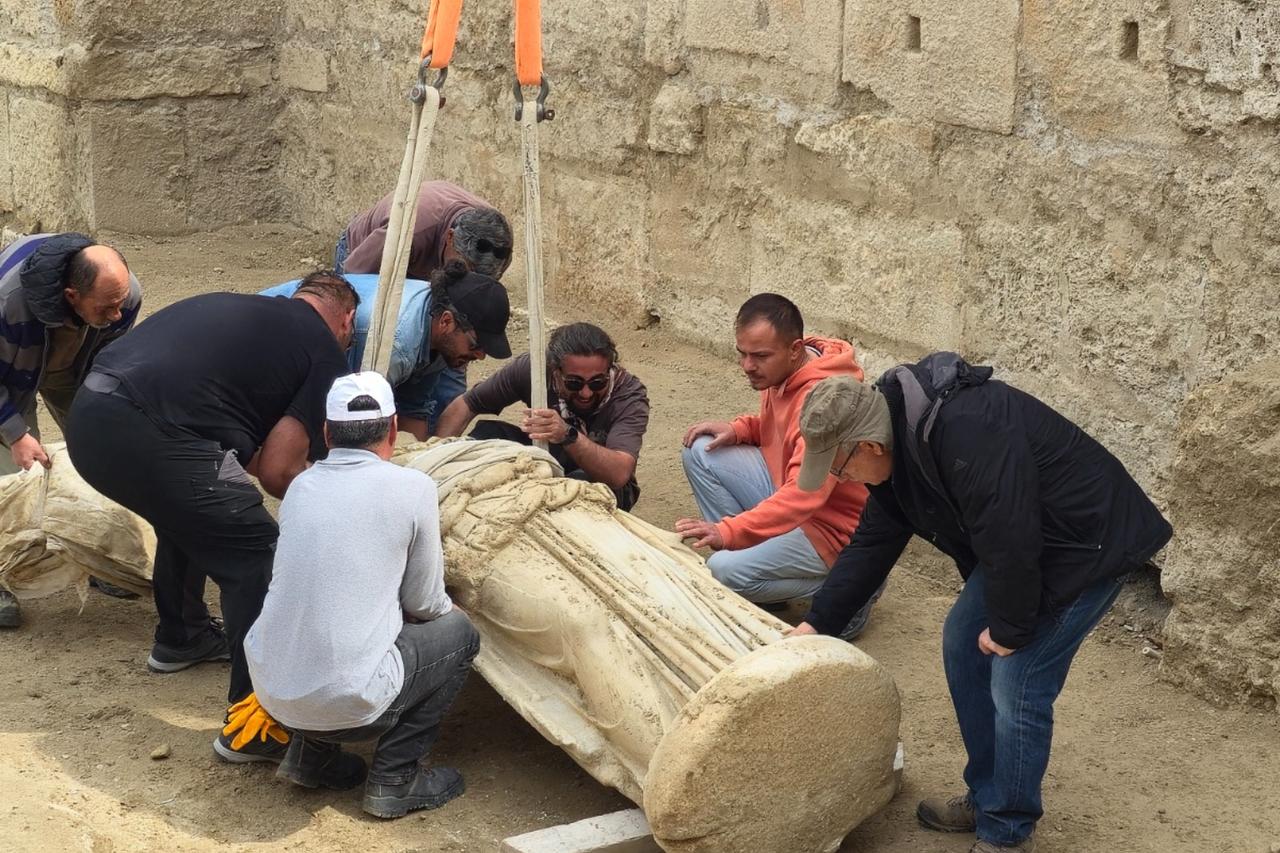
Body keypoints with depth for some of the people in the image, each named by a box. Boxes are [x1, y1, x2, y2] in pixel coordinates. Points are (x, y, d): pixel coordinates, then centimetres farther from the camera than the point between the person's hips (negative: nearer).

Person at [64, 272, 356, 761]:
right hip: (149, 439, -8)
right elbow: (277, 470, 2)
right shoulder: (325, 352, 6)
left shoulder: (238, 308, 27)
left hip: (88, 414, 9)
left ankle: (180, 638, 50)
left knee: (189, 515, 33)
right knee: (255, 557, 4)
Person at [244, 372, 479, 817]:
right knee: (458, 632, 16)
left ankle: (310, 753, 22)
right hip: (346, 704, -5)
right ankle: (394, 778, 10)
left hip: (269, 690, 6)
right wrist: (447, 607, 27)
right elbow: (424, 604, 3)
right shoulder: (412, 488, -6)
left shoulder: (301, 485, 9)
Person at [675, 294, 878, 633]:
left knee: (725, 571, -25)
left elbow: (804, 493, -39)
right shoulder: (781, 372, -2)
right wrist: (738, 429, -2)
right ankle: (748, 553, 3)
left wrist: (729, 532, -46)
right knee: (700, 453, -2)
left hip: (832, 527, -9)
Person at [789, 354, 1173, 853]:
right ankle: (986, 798, 26)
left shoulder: (965, 433, -34)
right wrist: (816, 623, 3)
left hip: (1090, 543, -10)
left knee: (1015, 685, -10)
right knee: (962, 646, 12)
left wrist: (1009, 630, -17)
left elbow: (1009, 540, -32)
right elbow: (872, 544, 6)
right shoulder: (899, 444, -2)